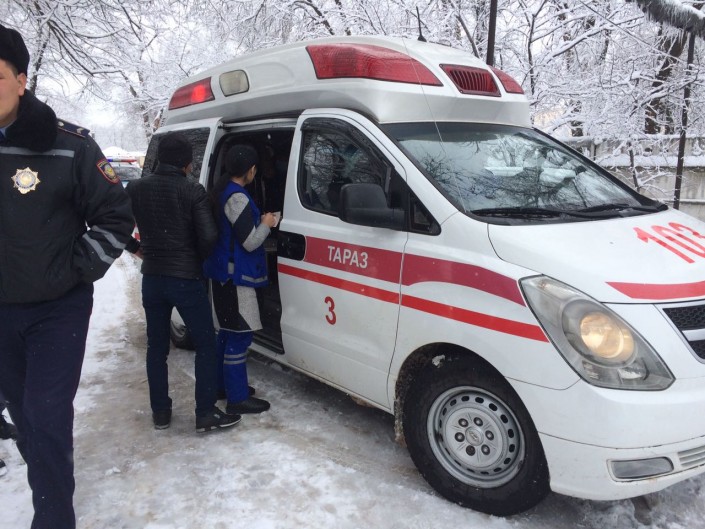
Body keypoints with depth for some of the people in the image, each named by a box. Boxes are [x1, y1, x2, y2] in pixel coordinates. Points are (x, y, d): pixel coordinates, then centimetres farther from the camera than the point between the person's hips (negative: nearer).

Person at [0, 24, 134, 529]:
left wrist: (77, 270, -11)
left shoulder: (68, 145, -11)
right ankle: (49, 481, 41)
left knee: (47, 417, -5)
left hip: (58, 309, -4)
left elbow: (116, 216, -5)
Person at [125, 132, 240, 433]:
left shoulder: (136, 189, 1)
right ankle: (206, 414, 8)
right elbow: (209, 238, -16)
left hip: (152, 279, 5)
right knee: (206, 346, 6)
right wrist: (200, 261, 4)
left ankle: (160, 412, 23)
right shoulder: (193, 191, -11)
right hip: (187, 280, -5)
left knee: (156, 347, 16)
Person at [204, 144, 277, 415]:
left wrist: (258, 221, 12)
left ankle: (223, 383, 32)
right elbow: (250, 241, -20)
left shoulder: (221, 190, 12)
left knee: (228, 332, 20)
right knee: (240, 335, -5)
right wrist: (266, 224, -4)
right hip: (235, 275, -11)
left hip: (224, 273, 11)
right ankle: (237, 398, 2)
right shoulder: (237, 197, -20)